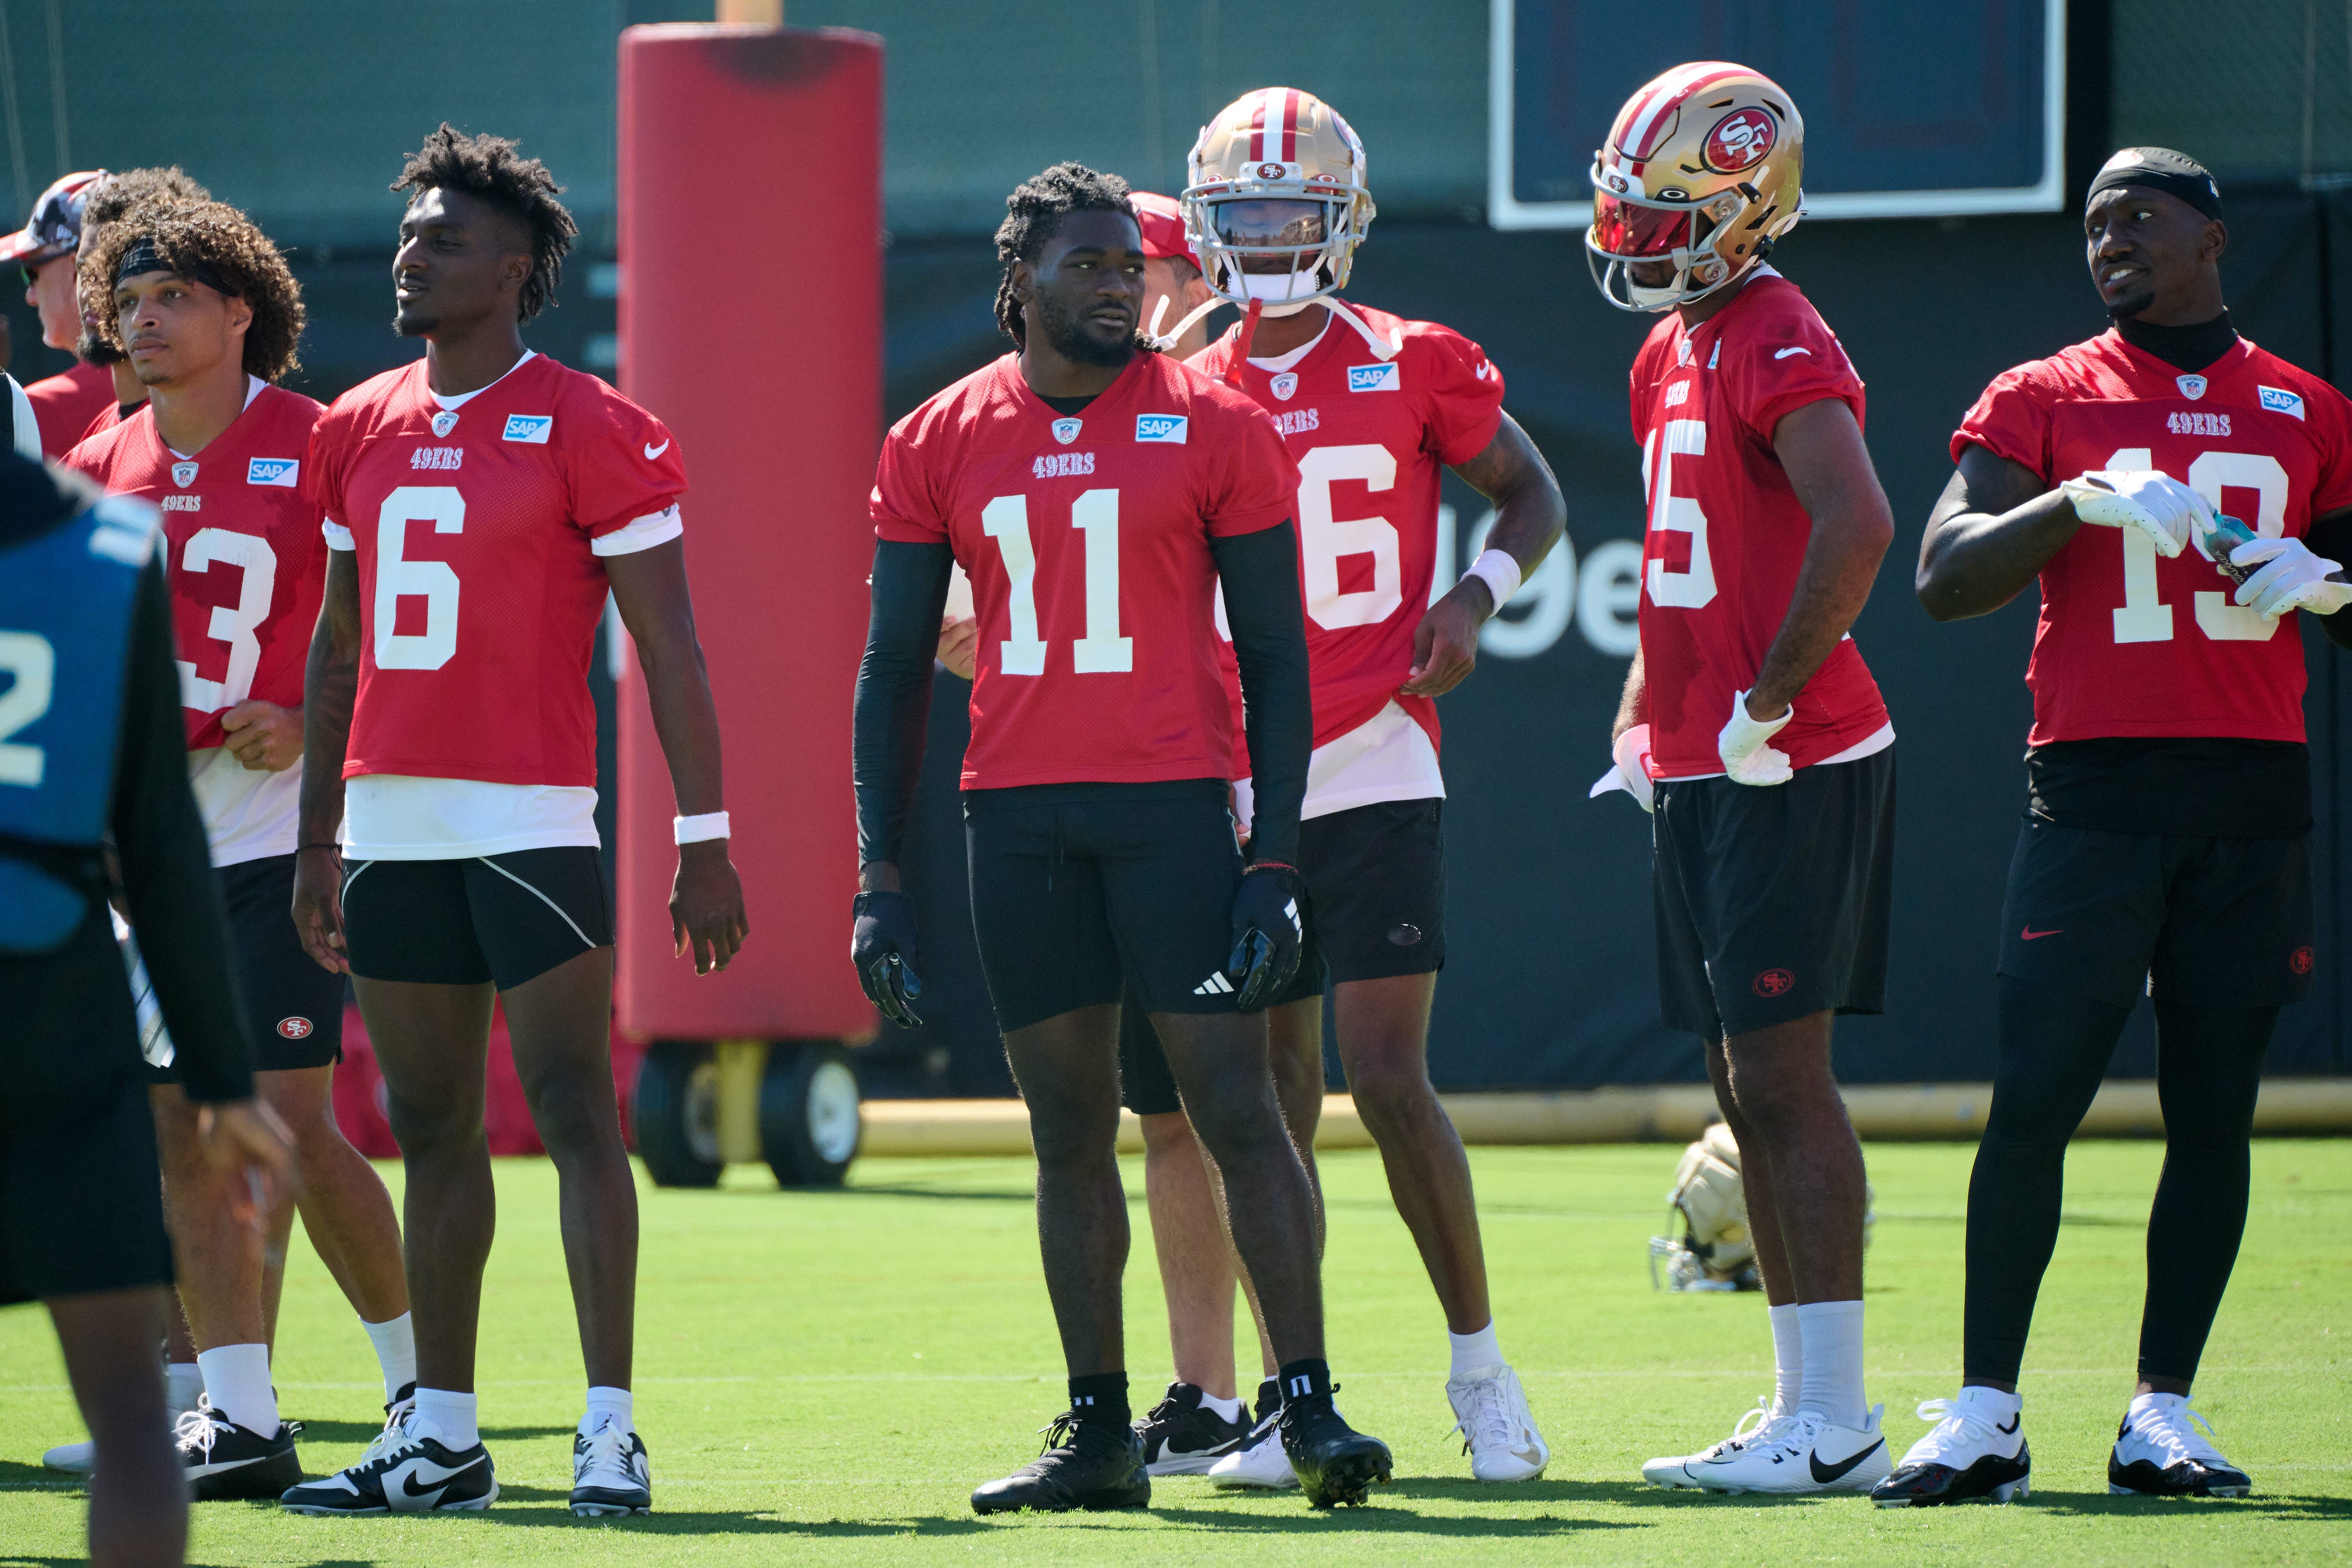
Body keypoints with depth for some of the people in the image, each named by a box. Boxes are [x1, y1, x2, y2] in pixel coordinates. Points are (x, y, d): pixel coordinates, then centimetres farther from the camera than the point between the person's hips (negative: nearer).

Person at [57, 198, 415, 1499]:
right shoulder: (99, 473, 11)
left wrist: (312, 724, -15)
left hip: (280, 832, -6)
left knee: (288, 1121, -10)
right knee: (182, 1131, 1)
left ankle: (422, 1384, 7)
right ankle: (239, 1417, 5)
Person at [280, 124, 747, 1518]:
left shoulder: (589, 431, -6)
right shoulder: (359, 433, 13)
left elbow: (671, 649, -6)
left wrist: (707, 841, -10)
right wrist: (318, 839, 19)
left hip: (531, 820, -7)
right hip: (392, 824, 7)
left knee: (576, 1115, -8)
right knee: (432, 1131, 11)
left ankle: (613, 1429, -9)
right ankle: (443, 1439, 16)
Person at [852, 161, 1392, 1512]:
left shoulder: (1214, 428, 0)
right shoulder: (940, 447, 7)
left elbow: (1276, 655, 1)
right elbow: (896, 672, 11)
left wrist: (1275, 857, -7)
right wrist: (880, 878, 5)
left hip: (1175, 804, -3)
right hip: (1017, 815, 3)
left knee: (1240, 1109, -7)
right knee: (1069, 1131, 7)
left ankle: (1311, 1406, -4)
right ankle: (1101, 1436, 12)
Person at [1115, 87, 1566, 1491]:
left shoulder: (1412, 369, 1)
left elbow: (1535, 496, 12)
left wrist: (1476, 595, -6)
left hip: (1376, 779, -3)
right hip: (1242, 795, 3)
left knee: (1388, 1076, -12)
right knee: (1274, 1111, 3)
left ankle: (1481, 1364, 2)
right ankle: (1290, 1403, 7)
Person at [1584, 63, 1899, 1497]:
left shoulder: (1778, 346, -15)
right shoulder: (1674, 356, 16)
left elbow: (1857, 526, -29)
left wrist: (1772, 700, -24)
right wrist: (1640, 725, 20)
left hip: (1789, 774, -10)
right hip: (1700, 779, 10)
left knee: (1784, 1080, -10)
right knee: (1750, 1093, 11)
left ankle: (1836, 1420, -8)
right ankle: (1809, 1412, 16)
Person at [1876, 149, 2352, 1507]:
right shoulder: (2045, 401, 7)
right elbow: (1946, 578, -4)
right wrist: (2082, 501, -18)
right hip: (2096, 784, -2)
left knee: (2215, 1110, 2)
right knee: (2036, 1097, -9)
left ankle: (2164, 1416, 7)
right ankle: (1987, 1411, -3)